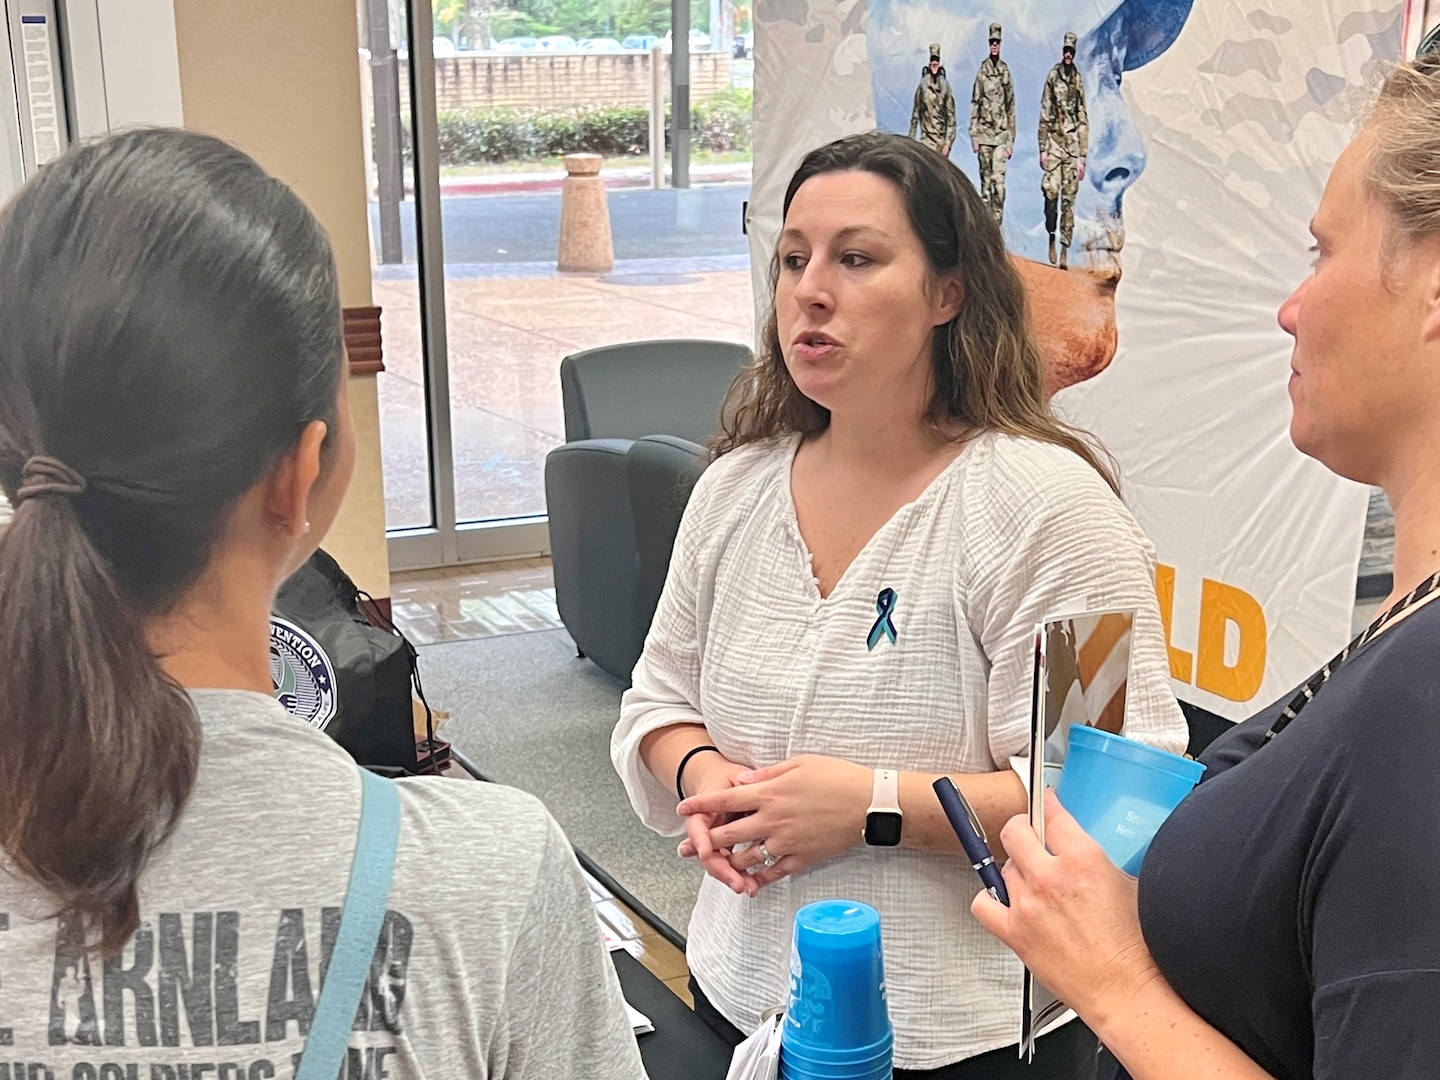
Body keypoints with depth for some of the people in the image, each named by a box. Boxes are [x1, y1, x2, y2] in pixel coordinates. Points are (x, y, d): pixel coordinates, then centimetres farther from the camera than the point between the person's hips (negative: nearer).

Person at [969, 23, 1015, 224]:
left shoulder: (1006, 72, 5)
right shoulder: (982, 71, 3)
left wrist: (1011, 139, 6)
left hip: (1002, 133, 0)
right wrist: (973, 134, -1)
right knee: (985, 177, 6)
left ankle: (997, 221, -6)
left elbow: (1011, 108, 8)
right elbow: (974, 104, 5)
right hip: (984, 132, 0)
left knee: (998, 179, -10)